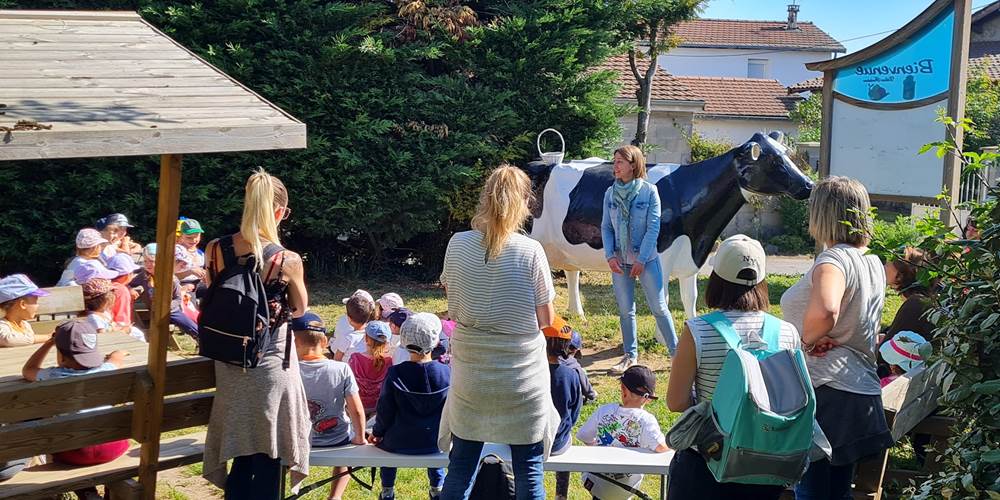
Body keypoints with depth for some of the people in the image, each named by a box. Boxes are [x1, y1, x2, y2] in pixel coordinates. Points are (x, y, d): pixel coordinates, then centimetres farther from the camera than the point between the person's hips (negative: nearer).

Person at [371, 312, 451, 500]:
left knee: (385, 440, 35)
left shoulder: (394, 374, -16)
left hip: (399, 444, -1)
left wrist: (377, 432, 10)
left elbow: (385, 411, -8)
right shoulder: (447, 372, -13)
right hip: (435, 442, 1)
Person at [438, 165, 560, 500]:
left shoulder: (457, 244, -5)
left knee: (460, 466, 13)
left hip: (470, 368, 3)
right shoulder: (530, 251, -13)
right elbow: (546, 319, -7)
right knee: (528, 470, 8)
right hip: (521, 368, -2)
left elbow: (453, 308, 6)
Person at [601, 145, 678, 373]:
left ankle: (676, 352, 12)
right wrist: (610, 256, -8)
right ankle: (630, 356, 21)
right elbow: (606, 227, 4)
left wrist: (641, 259, -15)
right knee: (625, 310, 9)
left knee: (659, 308, 1)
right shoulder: (611, 193, 2)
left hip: (646, 260, -4)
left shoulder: (649, 191, -8)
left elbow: (653, 228, -10)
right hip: (619, 261, 4)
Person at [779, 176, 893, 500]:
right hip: (861, 393, 9)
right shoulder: (872, 261, 12)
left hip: (824, 391, -9)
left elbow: (824, 312, -37)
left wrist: (806, 341, -18)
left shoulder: (834, 260, -17)